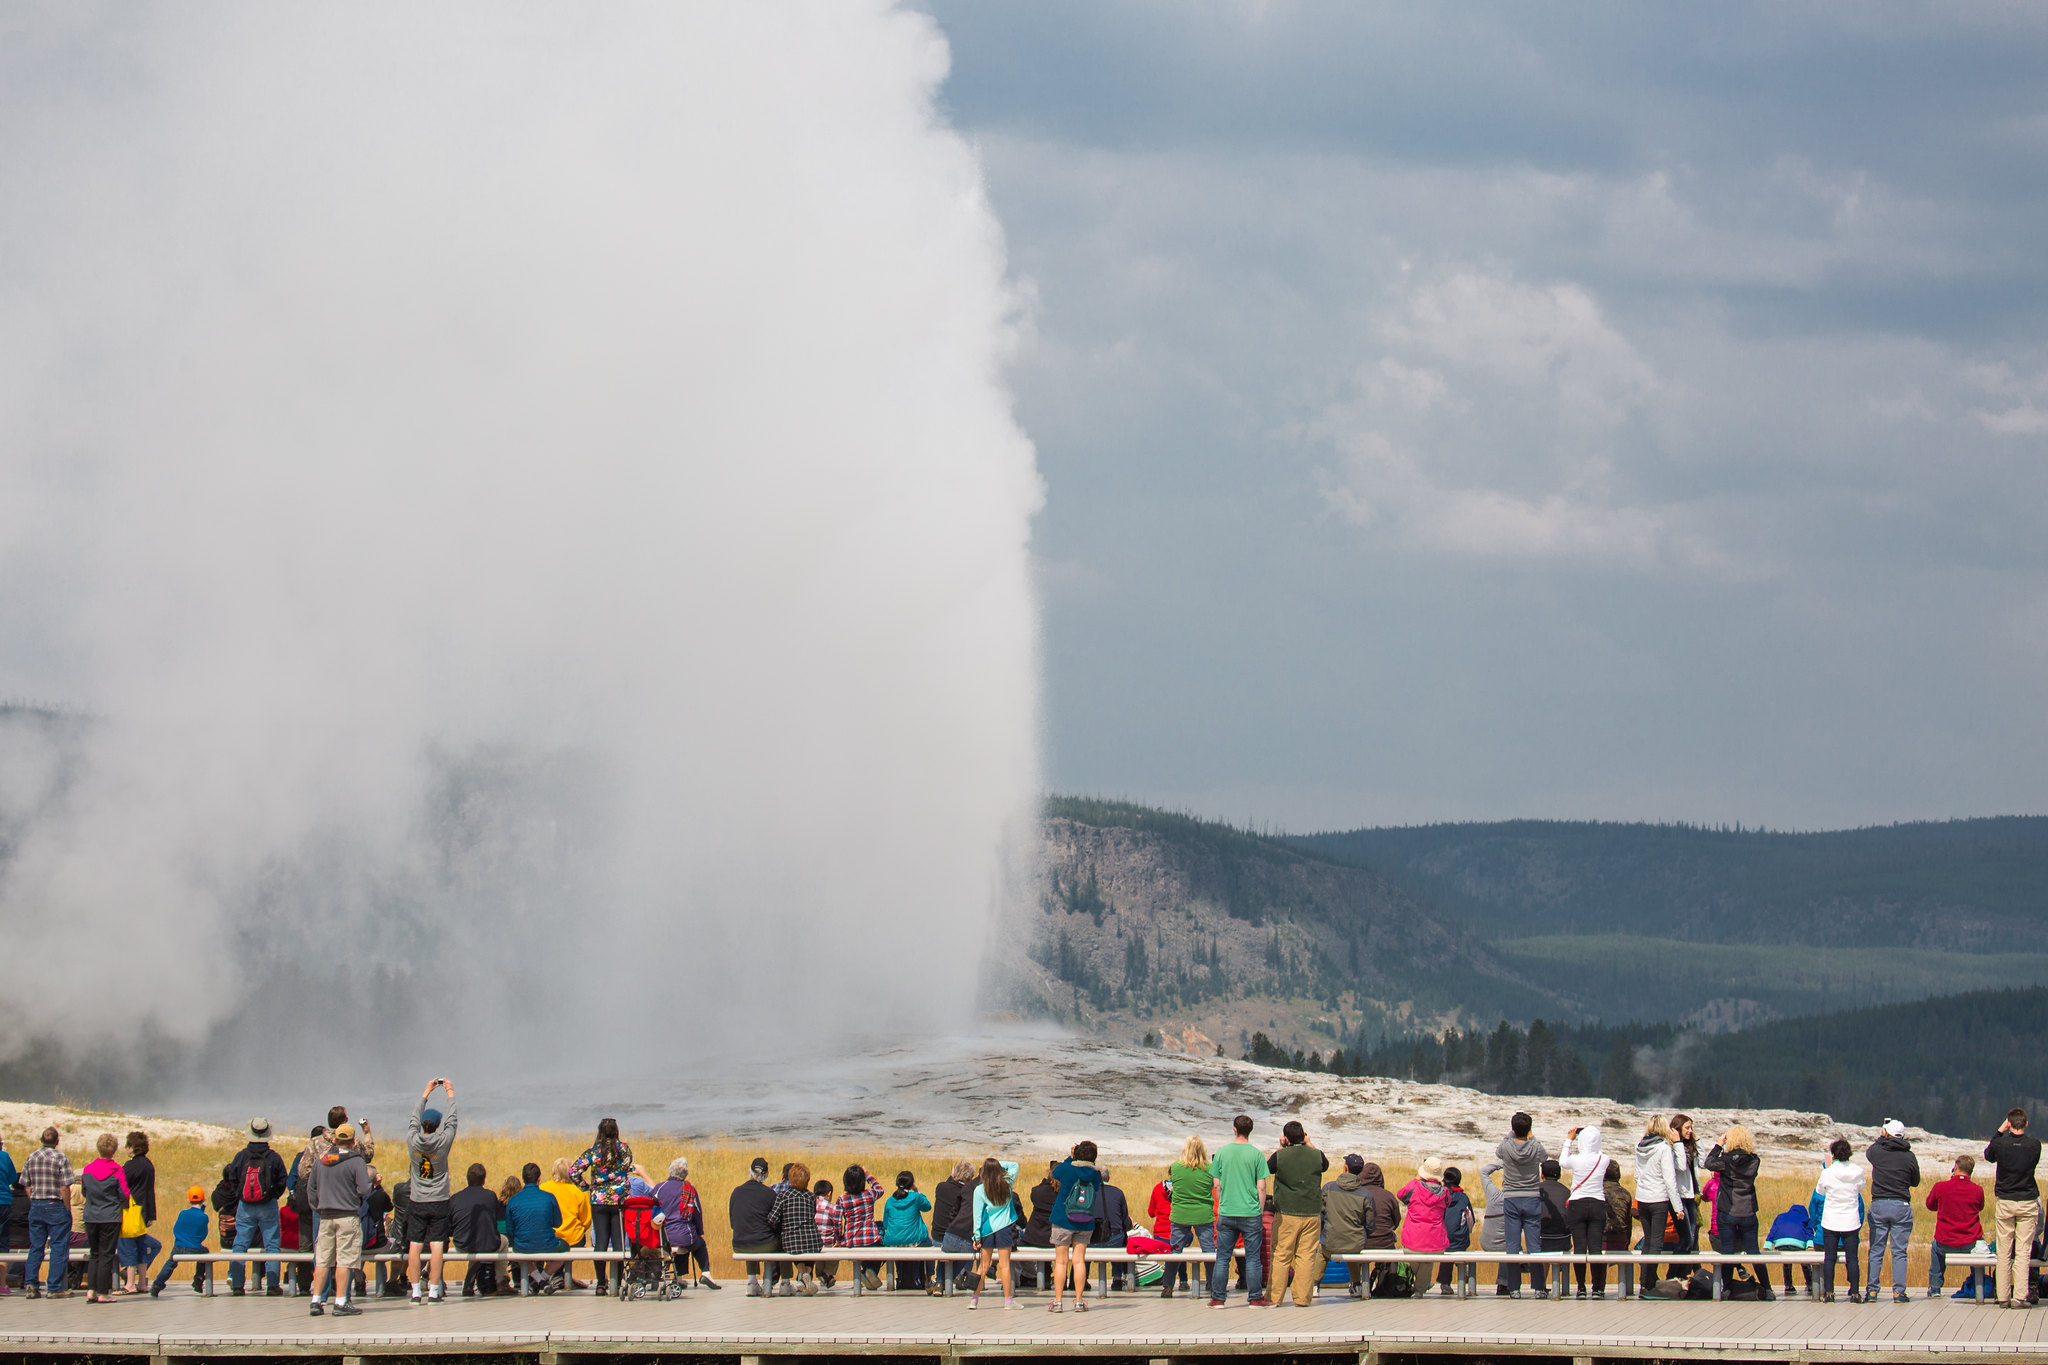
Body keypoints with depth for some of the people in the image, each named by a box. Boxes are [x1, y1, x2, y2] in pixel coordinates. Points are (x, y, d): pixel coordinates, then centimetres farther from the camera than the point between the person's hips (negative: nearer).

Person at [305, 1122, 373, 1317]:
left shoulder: (319, 1159, 8)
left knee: (322, 1260, 9)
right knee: (345, 1260, -3)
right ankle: (341, 1302, -7)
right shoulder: (356, 1161, -9)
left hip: (325, 1217, 5)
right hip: (348, 1216, -5)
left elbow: (311, 1187, 13)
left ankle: (316, 1301, 7)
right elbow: (364, 1190, -13)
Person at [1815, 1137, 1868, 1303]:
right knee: (1852, 1258, 5)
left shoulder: (1828, 1172, -12)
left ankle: (1828, 1292, 2)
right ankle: (1854, 1292, 2)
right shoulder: (1857, 1172, -6)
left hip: (1830, 1221, -1)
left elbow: (1820, 1191, 6)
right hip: (1851, 1222, 1)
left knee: (1829, 1258, 5)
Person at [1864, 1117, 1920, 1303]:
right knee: (1899, 1252, 3)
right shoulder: (1909, 1156, -3)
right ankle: (1898, 1292, -1)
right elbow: (1915, 1181, 10)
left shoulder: (1877, 1151, -3)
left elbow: (1867, 1152, 22)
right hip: (1901, 1207, 0)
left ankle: (1872, 1291, 5)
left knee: (1876, 1251, 7)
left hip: (1878, 1205, 0)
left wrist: (1881, 1138, 32)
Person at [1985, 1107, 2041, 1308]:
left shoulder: (2000, 1144, -8)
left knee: (2004, 1253, 7)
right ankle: (2021, 1296, -8)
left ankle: (2003, 1297, 8)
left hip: (2005, 1203, 0)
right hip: (2028, 1203, 0)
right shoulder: (2035, 1145, -7)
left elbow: (1988, 1155, 14)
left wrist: (1999, 1132, 17)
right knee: (2022, 1252, -1)